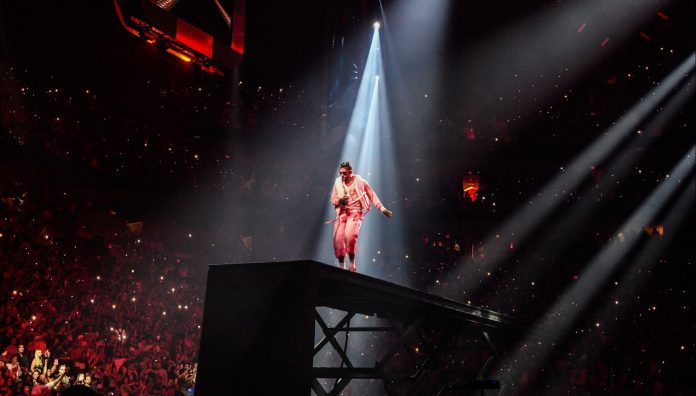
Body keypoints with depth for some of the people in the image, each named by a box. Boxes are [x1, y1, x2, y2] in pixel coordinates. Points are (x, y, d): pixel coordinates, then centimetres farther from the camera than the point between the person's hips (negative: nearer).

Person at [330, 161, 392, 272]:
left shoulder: (359, 181, 1)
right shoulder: (338, 182, 10)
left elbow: (372, 195, 6)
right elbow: (333, 199, 16)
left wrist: (382, 208, 1)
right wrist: (339, 200, -7)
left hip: (355, 213, -4)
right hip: (341, 213, 4)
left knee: (350, 236, -27)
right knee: (338, 239, -10)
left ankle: (352, 264, -11)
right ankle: (341, 266, 4)